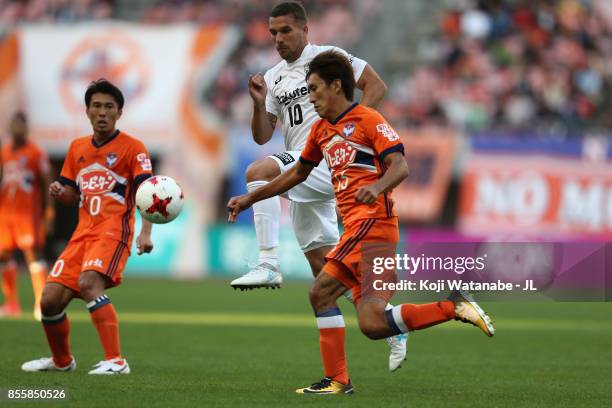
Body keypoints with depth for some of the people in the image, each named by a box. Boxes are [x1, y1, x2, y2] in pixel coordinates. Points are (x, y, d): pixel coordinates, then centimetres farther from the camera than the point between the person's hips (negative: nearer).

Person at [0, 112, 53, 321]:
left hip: (28, 212, -6)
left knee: (33, 253, -10)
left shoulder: (36, 153, -4)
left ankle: (41, 304, -12)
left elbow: (46, 183, -4)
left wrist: (48, 212, -9)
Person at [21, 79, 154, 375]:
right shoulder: (77, 148, 16)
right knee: (50, 300, 0)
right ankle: (61, 360, 28)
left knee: (89, 282, -32)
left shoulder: (132, 147, -2)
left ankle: (115, 361, -34)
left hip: (114, 231, -6)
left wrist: (146, 232, -27)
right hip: (83, 232, 6)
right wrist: (59, 192, -1)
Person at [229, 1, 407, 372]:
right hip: (303, 173, 8)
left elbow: (377, 86, -4)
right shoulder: (274, 77, 18)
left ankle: (269, 264, -33)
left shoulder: (327, 57, -1)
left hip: (327, 157, -8)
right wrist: (259, 103, -3)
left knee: (258, 172, -31)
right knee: (324, 263, 7)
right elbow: (262, 136, 15)